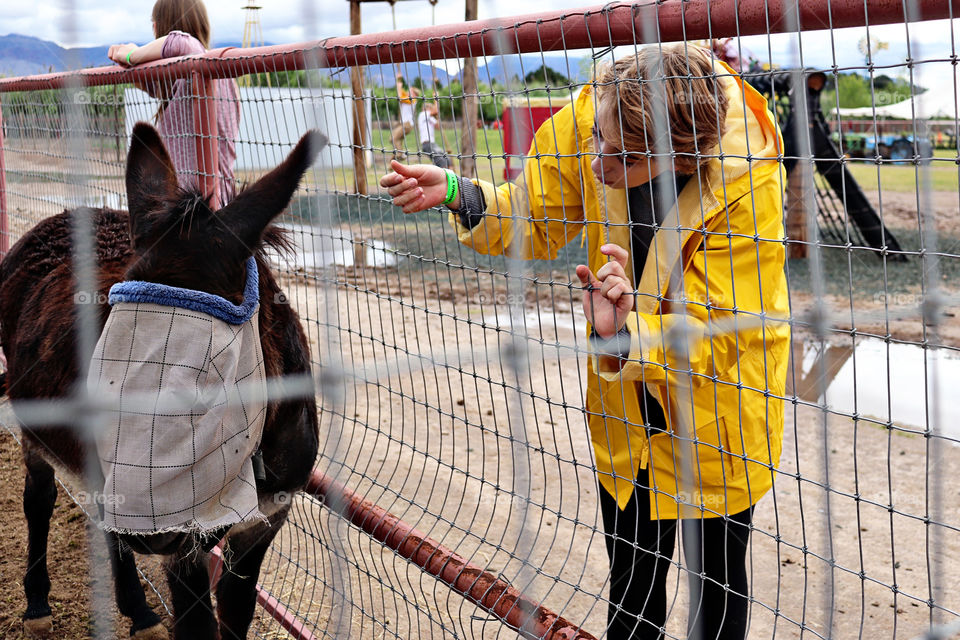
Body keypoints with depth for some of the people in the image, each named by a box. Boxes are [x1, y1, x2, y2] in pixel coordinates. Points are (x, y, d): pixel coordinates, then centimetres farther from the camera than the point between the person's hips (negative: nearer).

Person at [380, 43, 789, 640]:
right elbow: (535, 220, -2)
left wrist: (628, 337, -45)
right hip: (625, 418, 4)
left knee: (717, 587, 15)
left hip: (717, 425, -4)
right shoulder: (590, 118, -19)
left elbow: (716, 337, -27)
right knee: (631, 584, 18)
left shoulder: (749, 185, -30)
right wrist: (456, 194, -20)